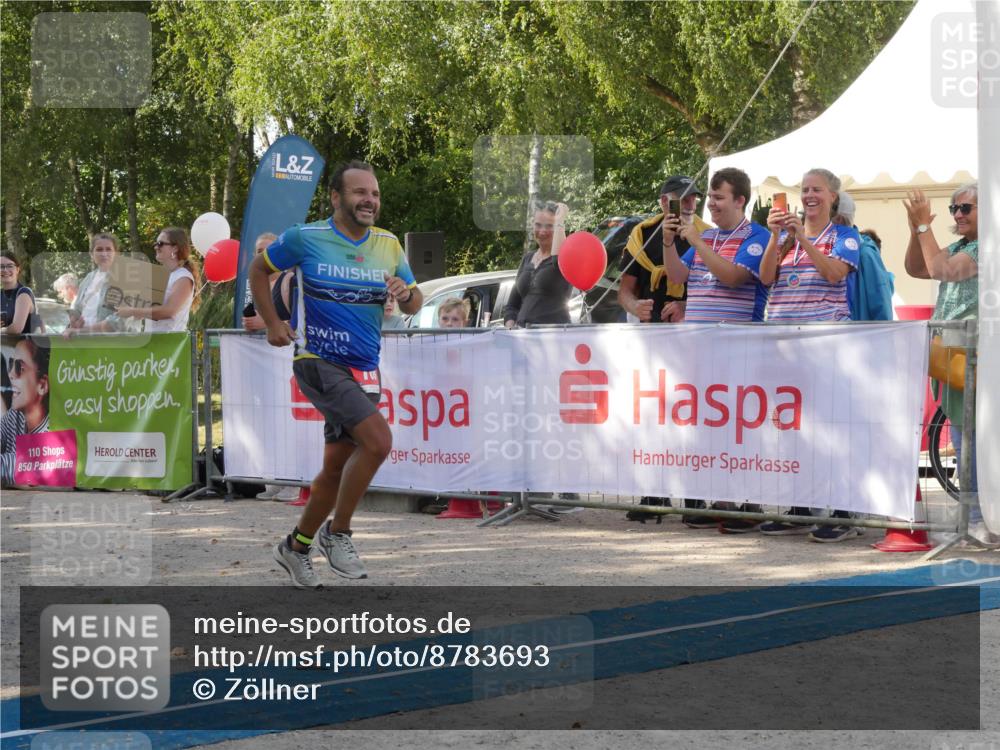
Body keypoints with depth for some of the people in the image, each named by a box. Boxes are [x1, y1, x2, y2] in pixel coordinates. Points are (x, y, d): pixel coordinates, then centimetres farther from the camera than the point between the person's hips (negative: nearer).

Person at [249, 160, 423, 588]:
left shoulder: (389, 245, 7)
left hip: (365, 371, 6)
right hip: (318, 363, -6)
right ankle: (337, 532, -6)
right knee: (378, 441, -23)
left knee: (336, 468, 11)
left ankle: (296, 547, 30)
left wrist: (405, 294, -11)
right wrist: (273, 324, 2)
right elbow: (259, 269, 9)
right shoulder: (305, 238, -6)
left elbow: (415, 303, 13)